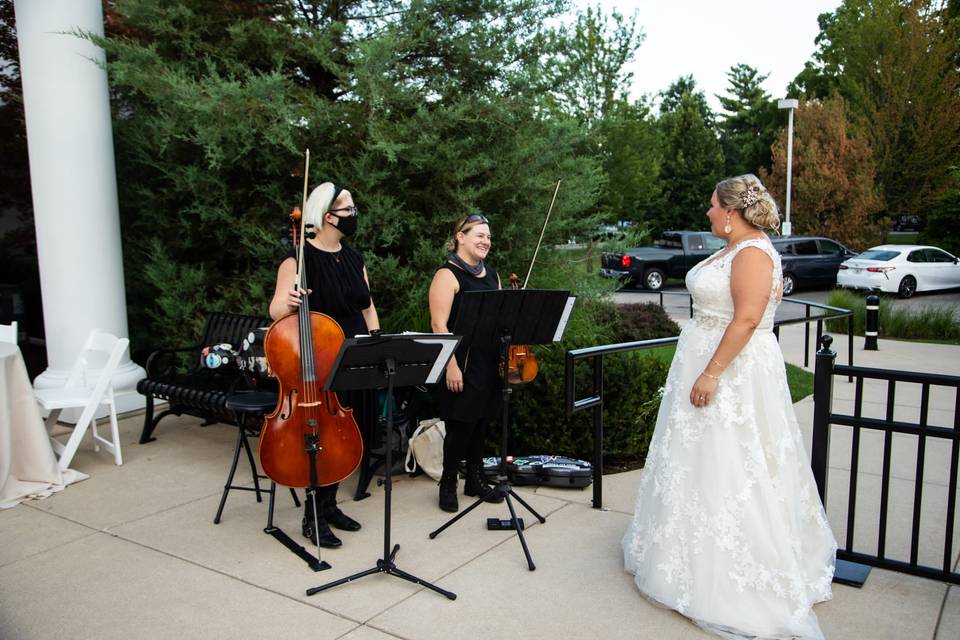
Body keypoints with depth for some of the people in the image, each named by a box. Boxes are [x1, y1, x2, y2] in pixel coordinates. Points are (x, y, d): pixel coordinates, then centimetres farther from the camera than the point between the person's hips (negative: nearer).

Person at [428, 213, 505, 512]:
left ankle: (475, 480, 28)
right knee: (461, 425, 0)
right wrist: (451, 365, -20)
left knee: (480, 422, 14)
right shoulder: (448, 275, -8)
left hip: (489, 362, 7)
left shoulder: (491, 274, 15)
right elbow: (439, 325, -14)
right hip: (462, 363, -7)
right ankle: (448, 485, 16)